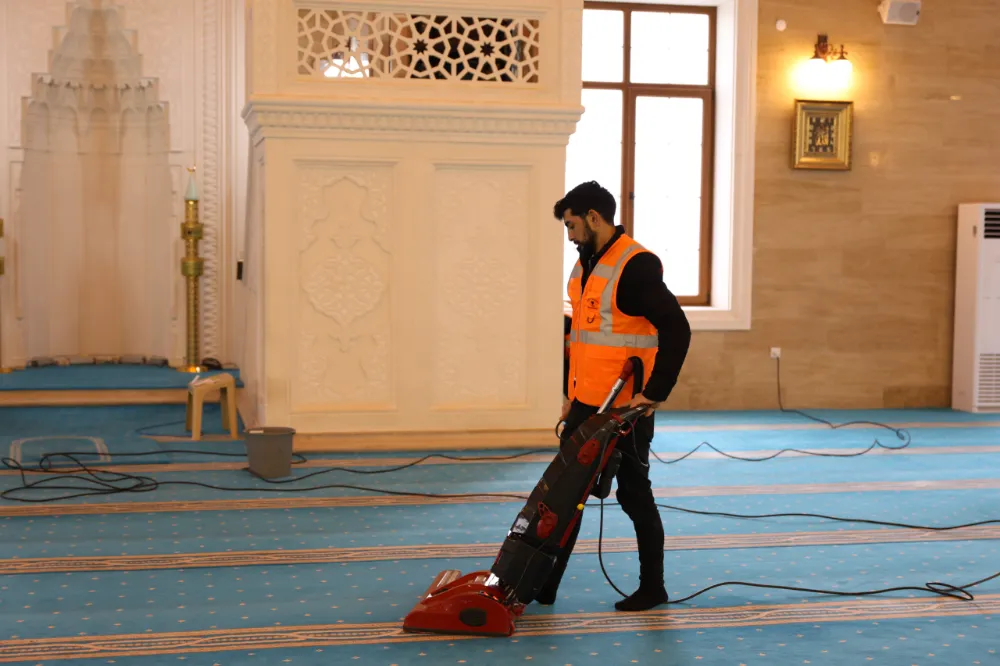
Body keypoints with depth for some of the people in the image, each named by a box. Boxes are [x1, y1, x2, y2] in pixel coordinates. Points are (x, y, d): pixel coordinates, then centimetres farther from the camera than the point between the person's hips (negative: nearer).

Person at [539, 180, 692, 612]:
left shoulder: (636, 266, -16)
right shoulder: (585, 265, 13)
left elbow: (677, 330, -23)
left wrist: (655, 393, -22)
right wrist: (570, 393, 20)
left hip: (626, 409, -9)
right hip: (585, 405, 9)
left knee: (634, 494, 3)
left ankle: (653, 588, 18)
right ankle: (544, 586, 16)